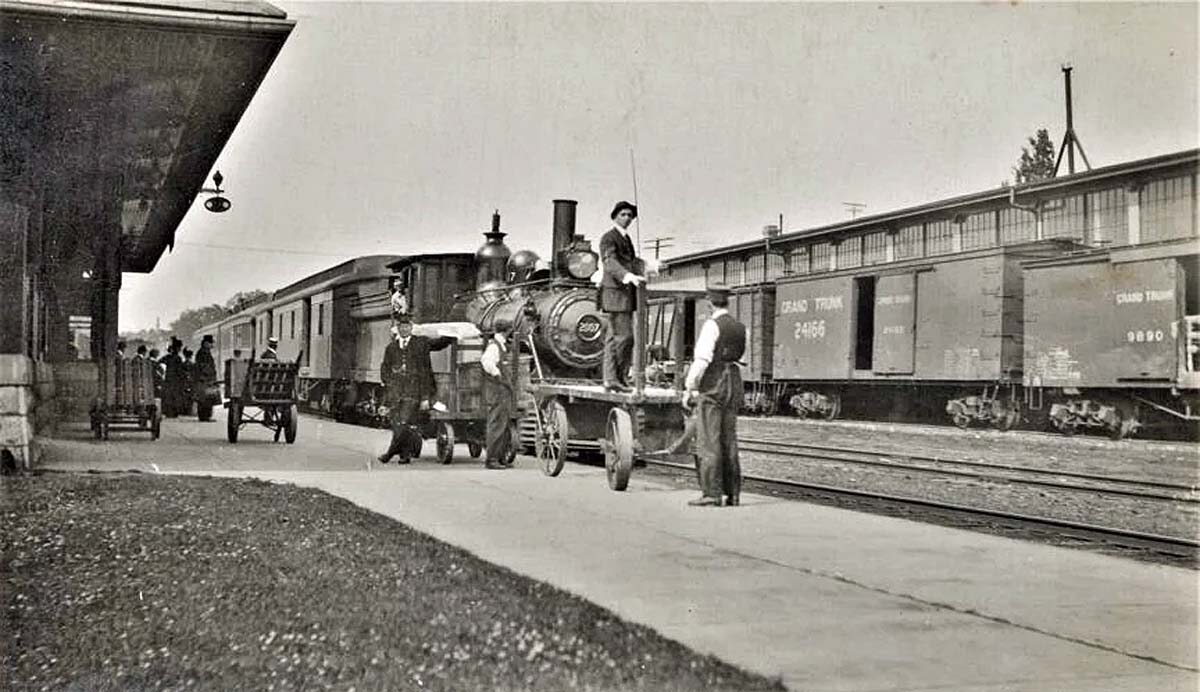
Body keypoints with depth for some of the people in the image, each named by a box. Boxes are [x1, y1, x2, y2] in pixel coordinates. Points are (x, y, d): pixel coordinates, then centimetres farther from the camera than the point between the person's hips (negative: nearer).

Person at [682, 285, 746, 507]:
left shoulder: (712, 325, -11)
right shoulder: (740, 328, 11)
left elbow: (702, 359, -16)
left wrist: (689, 387, -11)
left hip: (712, 384, -7)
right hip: (734, 382, 7)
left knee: (709, 441, -5)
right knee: (729, 440, 11)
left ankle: (711, 493, -7)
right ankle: (733, 493, 12)